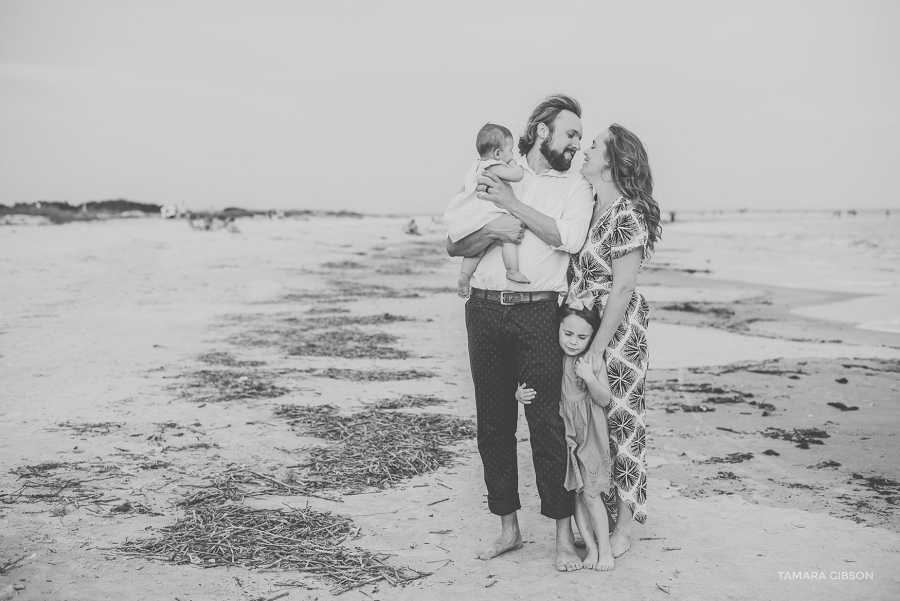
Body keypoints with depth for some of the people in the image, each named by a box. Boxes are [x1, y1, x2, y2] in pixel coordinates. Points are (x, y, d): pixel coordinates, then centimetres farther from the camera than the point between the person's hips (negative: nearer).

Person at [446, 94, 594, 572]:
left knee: (547, 422, -6)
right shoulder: (492, 178, 14)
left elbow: (569, 238, -10)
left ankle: (564, 535, 4)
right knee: (493, 422, 6)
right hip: (486, 309, 3)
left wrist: (513, 205, -8)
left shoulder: (575, 187, 10)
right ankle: (508, 527, 18)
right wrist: (493, 228, -11)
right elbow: (455, 245, 8)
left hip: (539, 312, -2)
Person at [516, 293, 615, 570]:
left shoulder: (593, 361, -8)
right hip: (562, 435, 2)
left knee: (590, 493, -2)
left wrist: (589, 378, -23)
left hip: (589, 435, -2)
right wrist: (520, 395, -22)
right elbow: (528, 389, 2)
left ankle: (605, 549, 10)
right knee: (574, 493, 5)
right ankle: (591, 548, 15)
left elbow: (604, 399, -6)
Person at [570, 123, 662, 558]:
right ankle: (603, 509, 27)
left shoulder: (627, 216, -16)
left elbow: (622, 289, -18)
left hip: (617, 332, -8)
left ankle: (623, 526, 17)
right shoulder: (585, 207, 9)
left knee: (618, 418, 3)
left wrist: (597, 349, -18)